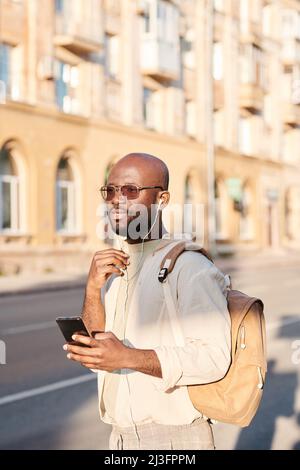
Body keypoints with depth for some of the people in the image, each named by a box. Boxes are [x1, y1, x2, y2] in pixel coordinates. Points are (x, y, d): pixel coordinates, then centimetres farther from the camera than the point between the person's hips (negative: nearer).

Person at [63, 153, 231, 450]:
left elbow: (213, 358, -24)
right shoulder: (114, 267, 7)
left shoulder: (190, 266, -17)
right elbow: (92, 357, 3)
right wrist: (93, 289, -12)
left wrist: (127, 357, -31)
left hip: (174, 437, -6)